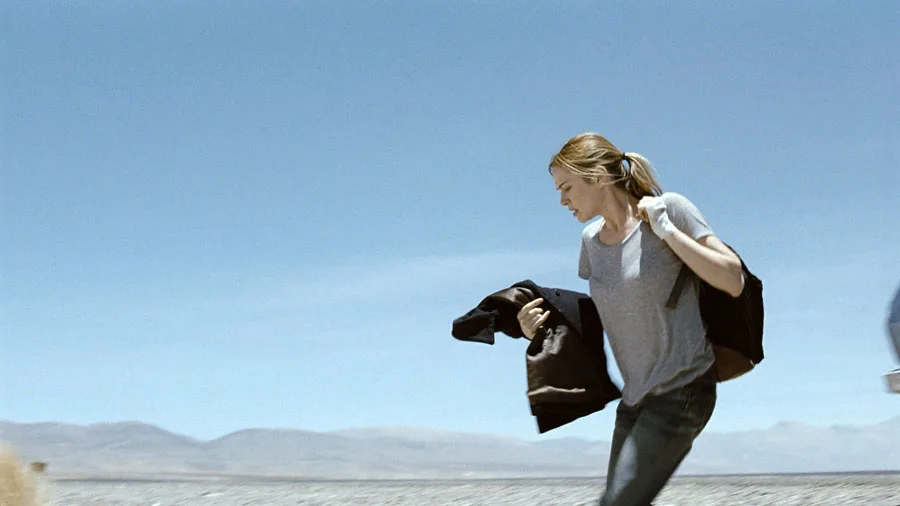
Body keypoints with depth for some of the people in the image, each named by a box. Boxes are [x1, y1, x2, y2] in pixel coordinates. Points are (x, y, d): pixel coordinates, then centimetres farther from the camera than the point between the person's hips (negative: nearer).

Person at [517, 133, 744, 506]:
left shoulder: (668, 208, -10)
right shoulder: (591, 240, 7)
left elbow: (734, 281, -14)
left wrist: (665, 229, -17)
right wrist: (541, 329, 0)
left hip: (683, 389, -7)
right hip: (636, 395, 7)